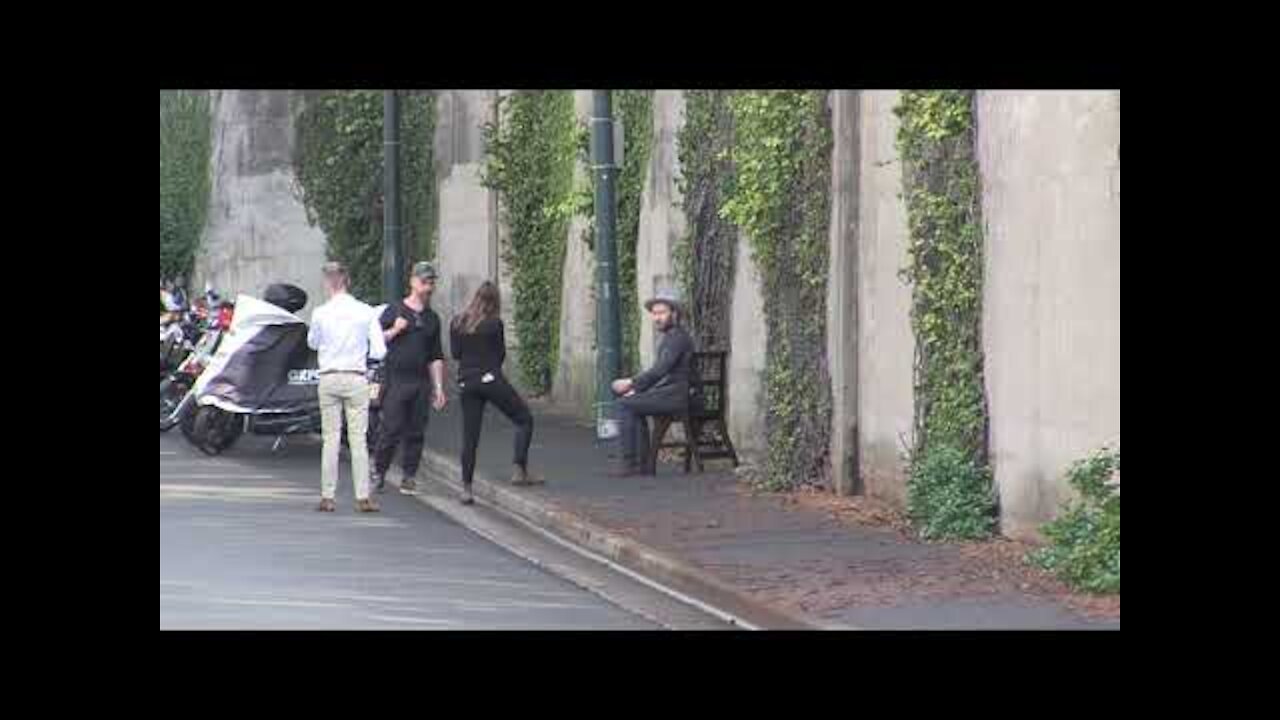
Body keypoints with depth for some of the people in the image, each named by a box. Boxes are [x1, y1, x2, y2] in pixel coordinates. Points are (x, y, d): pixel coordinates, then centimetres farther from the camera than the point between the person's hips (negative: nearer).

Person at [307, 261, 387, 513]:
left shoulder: (320, 313, -5)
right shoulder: (366, 312, -4)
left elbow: (312, 343, 12)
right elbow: (379, 351, -4)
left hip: (329, 379, 0)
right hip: (356, 379, 0)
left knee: (331, 438, 6)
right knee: (358, 439, 2)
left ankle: (327, 497, 5)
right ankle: (363, 497, 0)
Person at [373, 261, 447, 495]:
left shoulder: (432, 318, 16)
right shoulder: (394, 310, 3)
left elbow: (436, 357, 18)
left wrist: (439, 388, 12)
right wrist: (394, 331, -11)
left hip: (420, 383, 4)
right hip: (396, 380, -4)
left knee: (416, 433, 2)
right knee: (391, 431, -8)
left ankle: (409, 477, 8)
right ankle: (379, 472, 8)